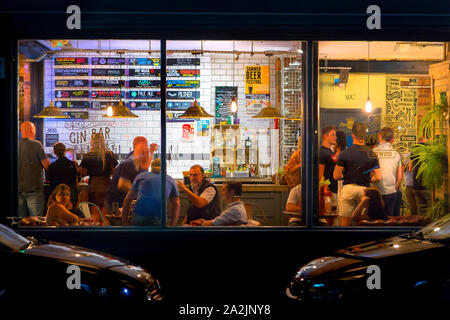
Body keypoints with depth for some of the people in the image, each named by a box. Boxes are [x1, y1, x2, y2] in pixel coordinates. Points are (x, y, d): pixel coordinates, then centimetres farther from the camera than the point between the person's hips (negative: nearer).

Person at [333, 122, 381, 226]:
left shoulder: (345, 153, -7)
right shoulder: (372, 154, -1)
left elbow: (336, 176, -5)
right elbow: (378, 177, -3)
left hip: (348, 189, -2)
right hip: (365, 189, 2)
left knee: (345, 223, 4)